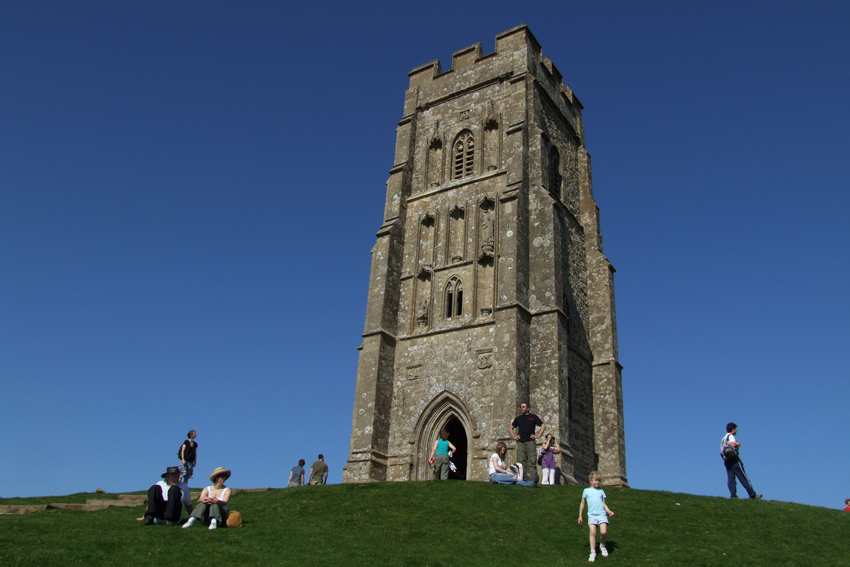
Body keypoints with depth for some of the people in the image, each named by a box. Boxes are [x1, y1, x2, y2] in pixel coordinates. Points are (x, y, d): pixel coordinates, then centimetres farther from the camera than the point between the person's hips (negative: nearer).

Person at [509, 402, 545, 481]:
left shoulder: (533, 417, 9)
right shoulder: (518, 418, 18)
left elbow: (543, 425, 7)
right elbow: (511, 428, 28)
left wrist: (538, 435, -1)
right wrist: (514, 436, 13)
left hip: (530, 442, -3)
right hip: (520, 442, 3)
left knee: (532, 461, -8)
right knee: (521, 462, 1)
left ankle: (533, 480, -10)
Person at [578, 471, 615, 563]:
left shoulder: (601, 491, 16)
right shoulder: (586, 491, 11)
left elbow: (604, 504, 17)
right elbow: (583, 504, 16)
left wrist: (609, 511, -1)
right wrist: (580, 516, 16)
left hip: (602, 514, 1)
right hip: (592, 514, -1)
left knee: (604, 532, -13)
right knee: (592, 532, -14)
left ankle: (602, 546, 17)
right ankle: (592, 553, -6)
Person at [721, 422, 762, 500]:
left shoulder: (724, 438, 21)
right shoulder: (731, 436, -5)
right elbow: (733, 444, -25)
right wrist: (738, 444, -4)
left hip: (727, 461, 8)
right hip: (734, 460, -8)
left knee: (730, 478, 0)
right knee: (743, 478, -3)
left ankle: (733, 495, -9)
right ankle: (753, 495, 1)